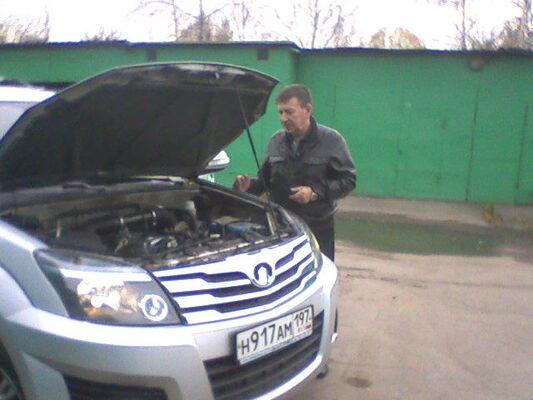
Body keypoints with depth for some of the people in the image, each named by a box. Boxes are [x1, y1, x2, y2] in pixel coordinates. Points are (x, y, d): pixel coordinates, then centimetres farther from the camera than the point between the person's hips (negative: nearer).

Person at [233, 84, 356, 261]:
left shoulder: (332, 140, -6)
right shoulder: (276, 140, 7)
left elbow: (348, 180, -8)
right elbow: (265, 178, 16)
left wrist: (316, 192, -20)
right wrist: (249, 186, -5)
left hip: (318, 228, -3)